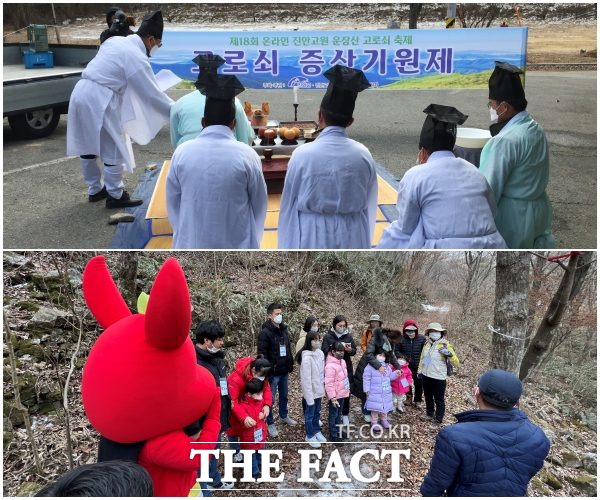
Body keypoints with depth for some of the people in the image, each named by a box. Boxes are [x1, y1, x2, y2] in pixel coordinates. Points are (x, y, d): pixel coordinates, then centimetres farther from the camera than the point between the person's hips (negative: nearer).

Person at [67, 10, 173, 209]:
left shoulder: (115, 40, 13)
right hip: (97, 100, -9)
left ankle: (95, 189, 32)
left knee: (87, 146, 18)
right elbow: (153, 94, -11)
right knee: (113, 150, 2)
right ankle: (115, 196, 11)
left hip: (81, 94, 9)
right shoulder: (136, 58, -12)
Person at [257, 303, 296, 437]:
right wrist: (267, 372, -19)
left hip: (284, 371, 7)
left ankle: (284, 416, 40)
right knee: (270, 398, 5)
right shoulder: (265, 332, -16)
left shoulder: (284, 330, 7)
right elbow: (262, 354, -17)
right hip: (272, 372, -7)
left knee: (284, 395, 21)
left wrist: (291, 364, 12)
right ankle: (270, 423, 19)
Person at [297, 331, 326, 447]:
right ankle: (310, 435, 30)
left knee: (317, 412, 23)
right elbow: (306, 379, -22)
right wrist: (309, 396, -19)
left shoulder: (320, 353, -3)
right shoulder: (307, 358, -25)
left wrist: (324, 386, 9)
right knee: (310, 413, 12)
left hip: (319, 389, 6)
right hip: (311, 391, -6)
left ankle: (317, 431, 42)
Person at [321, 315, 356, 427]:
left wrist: (350, 350, -18)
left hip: (347, 368, 2)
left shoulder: (348, 336, 4)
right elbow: (325, 351, -13)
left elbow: (354, 351, 4)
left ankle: (345, 415, 21)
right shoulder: (328, 336, -3)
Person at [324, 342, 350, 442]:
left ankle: (338, 431, 36)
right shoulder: (330, 366, -26)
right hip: (335, 396, -9)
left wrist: (347, 390, 19)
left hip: (342, 393, 9)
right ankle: (333, 435, 17)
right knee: (333, 414, 6)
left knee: (339, 413, 21)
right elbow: (329, 384, -25)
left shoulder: (342, 361, 3)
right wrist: (333, 398, -24)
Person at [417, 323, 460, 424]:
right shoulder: (427, 344, 2)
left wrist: (449, 354, -34)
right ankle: (429, 414, 40)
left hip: (438, 377, -6)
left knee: (439, 399, 8)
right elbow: (422, 358, 17)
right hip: (426, 375, 6)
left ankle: (438, 418, 24)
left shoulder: (445, 345, -15)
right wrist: (419, 371, 19)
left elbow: (456, 364, -18)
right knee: (428, 397, 22)